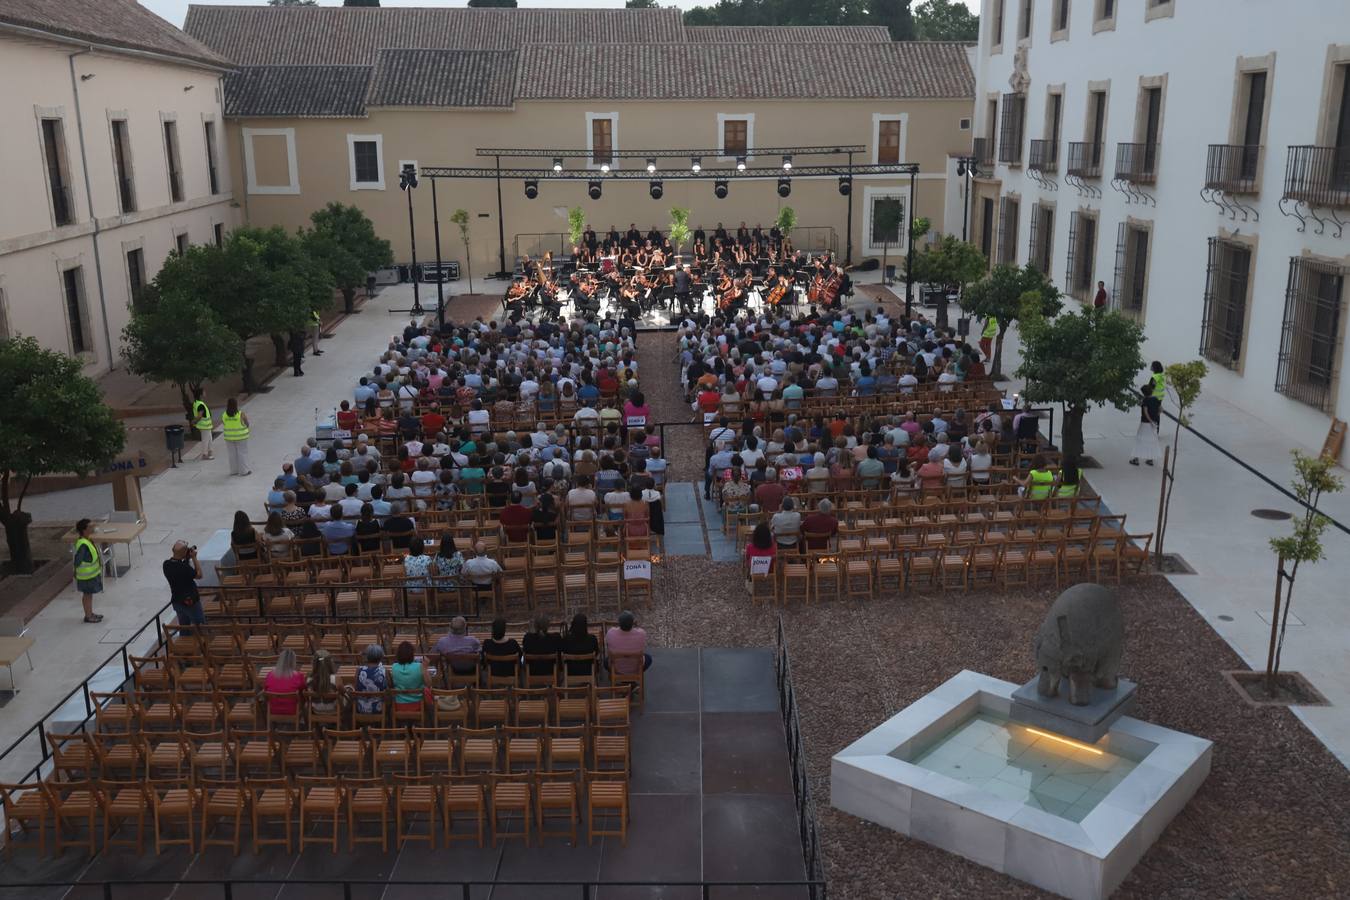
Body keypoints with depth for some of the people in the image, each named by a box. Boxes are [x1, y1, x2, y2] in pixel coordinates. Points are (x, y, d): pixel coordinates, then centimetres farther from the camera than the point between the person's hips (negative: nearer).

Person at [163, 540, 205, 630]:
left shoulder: (166, 564, -8)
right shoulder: (184, 567, -30)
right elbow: (199, 575, -14)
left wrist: (187, 559, -2)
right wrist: (194, 558, -12)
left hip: (176, 601, 7)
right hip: (190, 601, -7)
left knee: (183, 627, 20)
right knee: (201, 626, 9)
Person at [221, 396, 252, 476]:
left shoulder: (224, 415, -5)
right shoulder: (241, 414, -16)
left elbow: (224, 425, 7)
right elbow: (247, 424, -6)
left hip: (229, 437, 4)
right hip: (241, 437, -4)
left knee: (232, 454, 13)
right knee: (242, 453, 4)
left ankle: (234, 470, 18)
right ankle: (244, 471, 7)